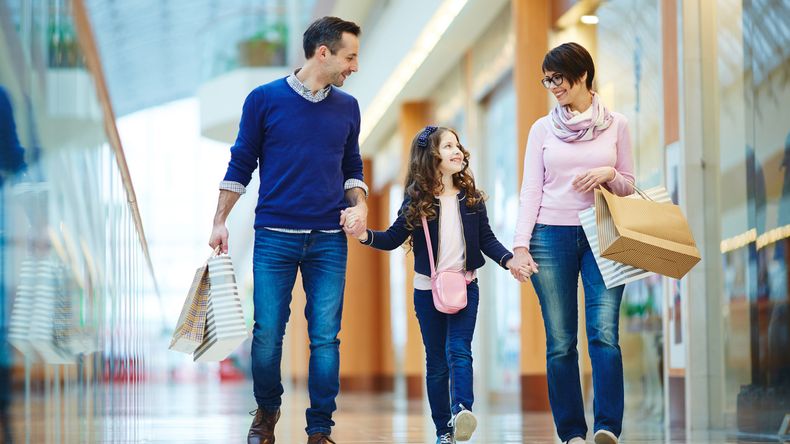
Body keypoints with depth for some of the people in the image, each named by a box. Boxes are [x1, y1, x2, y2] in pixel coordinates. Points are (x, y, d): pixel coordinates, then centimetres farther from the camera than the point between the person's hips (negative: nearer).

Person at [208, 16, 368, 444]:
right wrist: (220, 223, 3)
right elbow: (241, 165, 6)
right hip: (275, 236, -2)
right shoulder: (264, 99, 0)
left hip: (329, 240, 2)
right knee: (267, 333, 0)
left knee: (325, 337, 0)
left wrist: (359, 204, 0)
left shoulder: (347, 107, 10)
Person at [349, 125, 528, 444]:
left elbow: (487, 239, 6)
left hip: (465, 286, 0)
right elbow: (394, 238, 1)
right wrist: (365, 236, -16)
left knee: (459, 351, -16)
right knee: (436, 361, 5)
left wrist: (508, 260, -11)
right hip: (428, 289, 0)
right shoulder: (416, 199, -3)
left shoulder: (471, 196, 2)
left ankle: (462, 411, -32)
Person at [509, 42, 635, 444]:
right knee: (560, 343, -1)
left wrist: (609, 174, -10)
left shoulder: (616, 125, 8)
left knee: (604, 333, -15)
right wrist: (520, 245, -6)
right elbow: (530, 191, 5)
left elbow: (628, 186, 13)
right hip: (551, 236, 1)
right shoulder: (543, 129, 8)